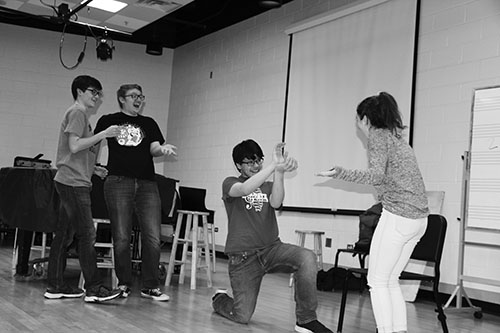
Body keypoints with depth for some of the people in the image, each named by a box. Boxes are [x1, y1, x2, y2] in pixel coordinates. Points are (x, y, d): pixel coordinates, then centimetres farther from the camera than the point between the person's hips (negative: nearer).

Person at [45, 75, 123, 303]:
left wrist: (94, 169, 14)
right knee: (87, 234, -10)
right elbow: (74, 146, -18)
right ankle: (94, 289, -8)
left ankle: (55, 286, 15)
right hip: (73, 182, -10)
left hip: (72, 182, 10)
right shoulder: (77, 112, -7)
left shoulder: (82, 114, 23)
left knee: (64, 234, 10)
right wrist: (103, 135, -17)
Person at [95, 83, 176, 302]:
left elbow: (154, 148, 3)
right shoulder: (108, 121, 11)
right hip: (118, 182, -2)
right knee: (121, 238, -1)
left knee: (153, 238, -4)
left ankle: (150, 287, 6)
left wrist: (163, 148, -18)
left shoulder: (149, 123, 17)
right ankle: (124, 284, 15)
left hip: (147, 184, 2)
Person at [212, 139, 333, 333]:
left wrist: (279, 172, -30)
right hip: (243, 257, -3)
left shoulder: (268, 186, 13)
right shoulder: (230, 184, 4)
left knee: (307, 258, -27)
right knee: (242, 317, -5)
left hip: (272, 248, 3)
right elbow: (244, 190, -21)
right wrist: (274, 166, -32)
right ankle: (219, 299, 30)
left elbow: (275, 203, -11)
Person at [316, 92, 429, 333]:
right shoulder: (396, 136, 20)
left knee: (377, 281, -1)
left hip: (397, 216, -9)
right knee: (391, 281, 14)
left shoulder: (378, 136, -5)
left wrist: (340, 174, -19)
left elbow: (377, 176, -17)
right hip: (419, 218, 9)